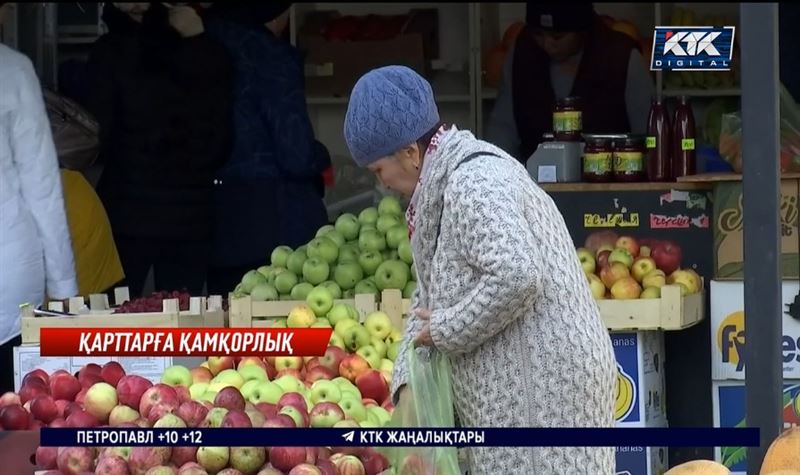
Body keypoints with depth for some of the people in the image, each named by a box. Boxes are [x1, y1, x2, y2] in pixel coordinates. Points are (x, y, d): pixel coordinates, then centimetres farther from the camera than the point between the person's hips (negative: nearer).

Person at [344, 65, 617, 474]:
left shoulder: (473, 185, -16)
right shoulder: (446, 184, 17)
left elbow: (517, 276, -30)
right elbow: (429, 296, 20)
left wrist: (447, 329, -16)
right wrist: (408, 379, 7)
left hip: (540, 390, -10)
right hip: (516, 389, 10)